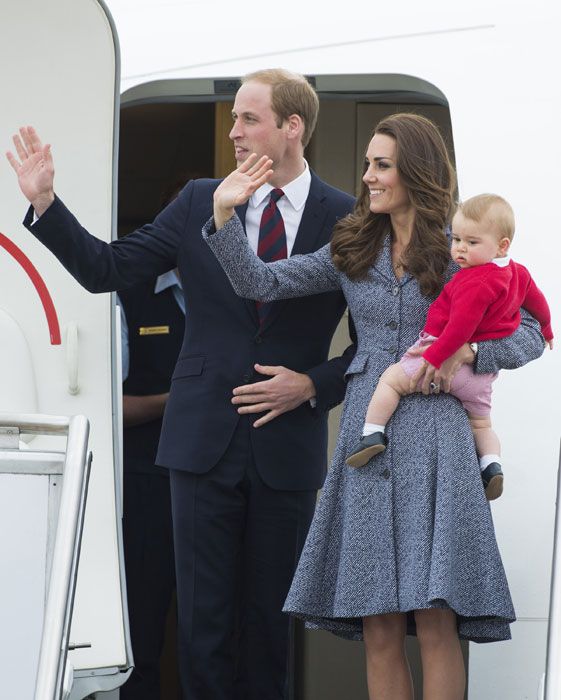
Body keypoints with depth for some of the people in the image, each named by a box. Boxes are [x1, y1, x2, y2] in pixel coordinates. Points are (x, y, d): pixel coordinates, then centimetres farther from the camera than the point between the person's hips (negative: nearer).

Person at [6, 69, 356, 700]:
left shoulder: (346, 221, -1)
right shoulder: (199, 204, 5)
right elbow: (106, 268, 4)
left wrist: (314, 386, -9)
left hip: (286, 450, -1)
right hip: (206, 440, 1)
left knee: (268, 618, 7)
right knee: (203, 620, 0)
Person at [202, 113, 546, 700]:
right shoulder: (353, 250, 13)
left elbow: (530, 334, 5)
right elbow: (260, 283, 8)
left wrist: (465, 352, -11)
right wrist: (223, 214, -4)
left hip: (433, 436, -3)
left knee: (436, 624, -10)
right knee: (379, 630, 1)